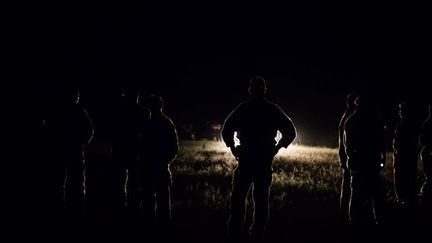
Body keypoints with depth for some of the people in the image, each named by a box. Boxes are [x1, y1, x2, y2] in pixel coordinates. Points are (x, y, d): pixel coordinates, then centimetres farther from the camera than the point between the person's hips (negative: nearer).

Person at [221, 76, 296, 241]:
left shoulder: (242, 109, -2)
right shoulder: (273, 110, 2)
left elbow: (226, 131, -5)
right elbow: (291, 132, 5)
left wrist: (233, 148, 7)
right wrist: (275, 149, 10)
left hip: (246, 159, -2)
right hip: (265, 160, 2)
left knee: (238, 198, 2)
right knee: (261, 199, 9)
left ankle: (234, 233, -5)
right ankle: (257, 233, 10)